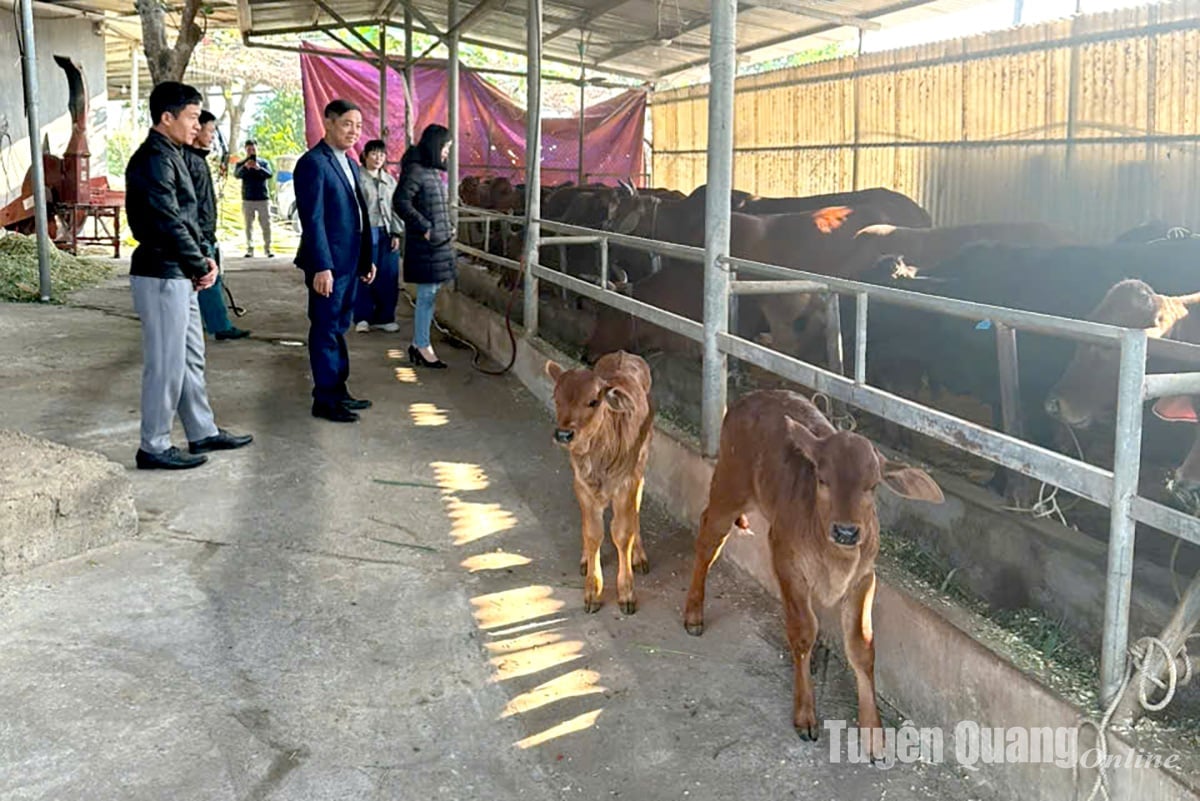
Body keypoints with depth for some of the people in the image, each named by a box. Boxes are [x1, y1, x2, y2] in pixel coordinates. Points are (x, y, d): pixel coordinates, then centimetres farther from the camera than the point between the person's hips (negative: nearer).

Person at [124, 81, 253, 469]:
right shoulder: (154, 160, -16)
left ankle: (203, 433, 26)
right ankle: (154, 447, 7)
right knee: (166, 364, -3)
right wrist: (200, 267, -12)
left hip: (178, 276, 10)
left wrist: (201, 258, 6)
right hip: (161, 276, -10)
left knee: (191, 359, 16)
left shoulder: (169, 156, 16)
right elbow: (167, 223, -21)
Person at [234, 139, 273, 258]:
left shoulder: (264, 162, 7)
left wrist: (259, 168, -28)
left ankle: (267, 249, 5)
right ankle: (250, 249, 0)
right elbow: (236, 175, -12)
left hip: (263, 198, 0)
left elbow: (269, 175, -9)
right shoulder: (241, 163, 6)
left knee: (266, 225, -1)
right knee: (248, 226, -1)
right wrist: (245, 167, -31)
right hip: (247, 199, 0)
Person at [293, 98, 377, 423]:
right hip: (328, 264, -9)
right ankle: (324, 399, 8)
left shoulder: (350, 164, 16)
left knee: (338, 328, 16)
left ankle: (338, 390, 26)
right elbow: (312, 219, -18)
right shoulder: (313, 163, -12)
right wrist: (321, 267, -22)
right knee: (326, 330, -1)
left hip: (349, 262, 9)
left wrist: (367, 259, 15)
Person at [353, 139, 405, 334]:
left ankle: (384, 317, 14)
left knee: (388, 277, 4)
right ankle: (362, 318, 7)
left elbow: (396, 208, 15)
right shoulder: (357, 178, -2)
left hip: (387, 234, 5)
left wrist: (396, 233, 6)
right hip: (365, 233, -5)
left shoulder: (390, 180, 15)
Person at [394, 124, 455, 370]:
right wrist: (425, 227, -18)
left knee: (431, 294, 12)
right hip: (424, 244, -9)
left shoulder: (435, 172, 15)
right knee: (427, 294, -4)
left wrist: (447, 228, 13)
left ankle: (419, 344, 20)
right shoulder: (414, 171, -13)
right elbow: (401, 203, -19)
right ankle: (422, 346, 5)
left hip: (439, 242, 9)